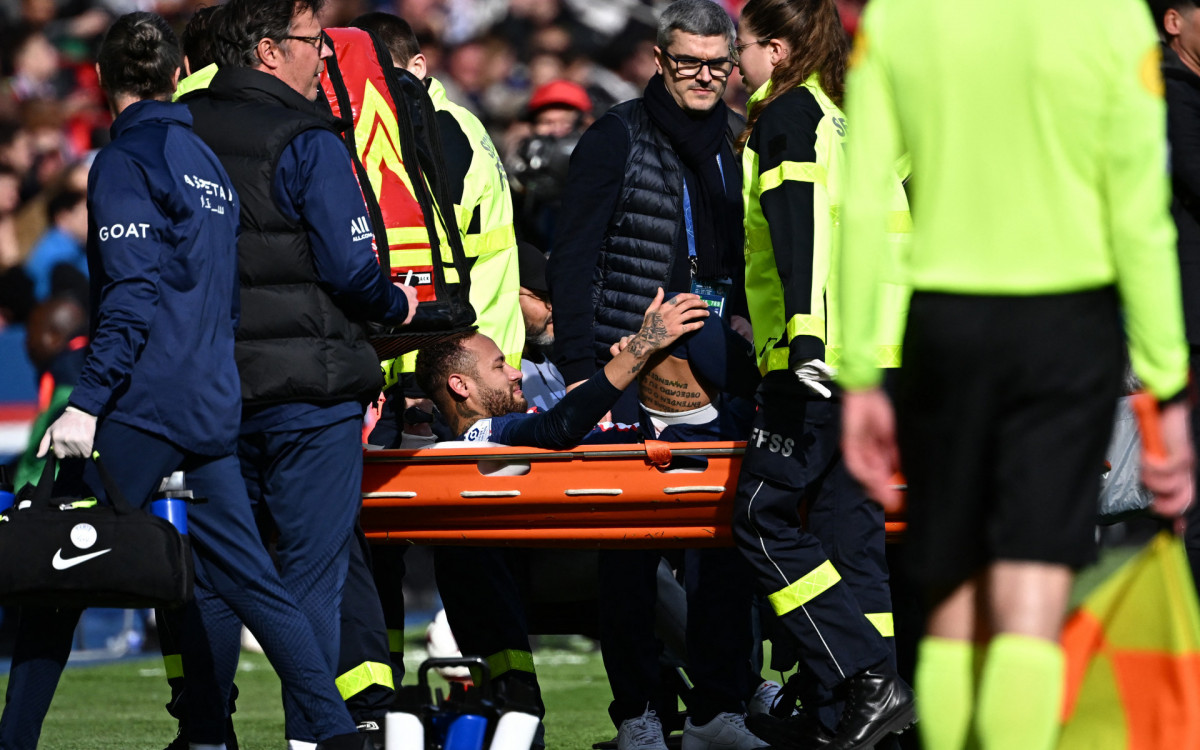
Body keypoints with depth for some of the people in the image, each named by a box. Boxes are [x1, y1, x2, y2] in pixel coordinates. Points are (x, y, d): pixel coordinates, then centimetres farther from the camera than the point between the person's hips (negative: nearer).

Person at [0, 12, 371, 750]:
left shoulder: (126, 162, -7)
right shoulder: (208, 162, 17)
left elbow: (132, 295, -17)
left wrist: (87, 403, -20)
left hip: (144, 408, -8)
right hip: (214, 406, 8)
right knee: (248, 576, 8)